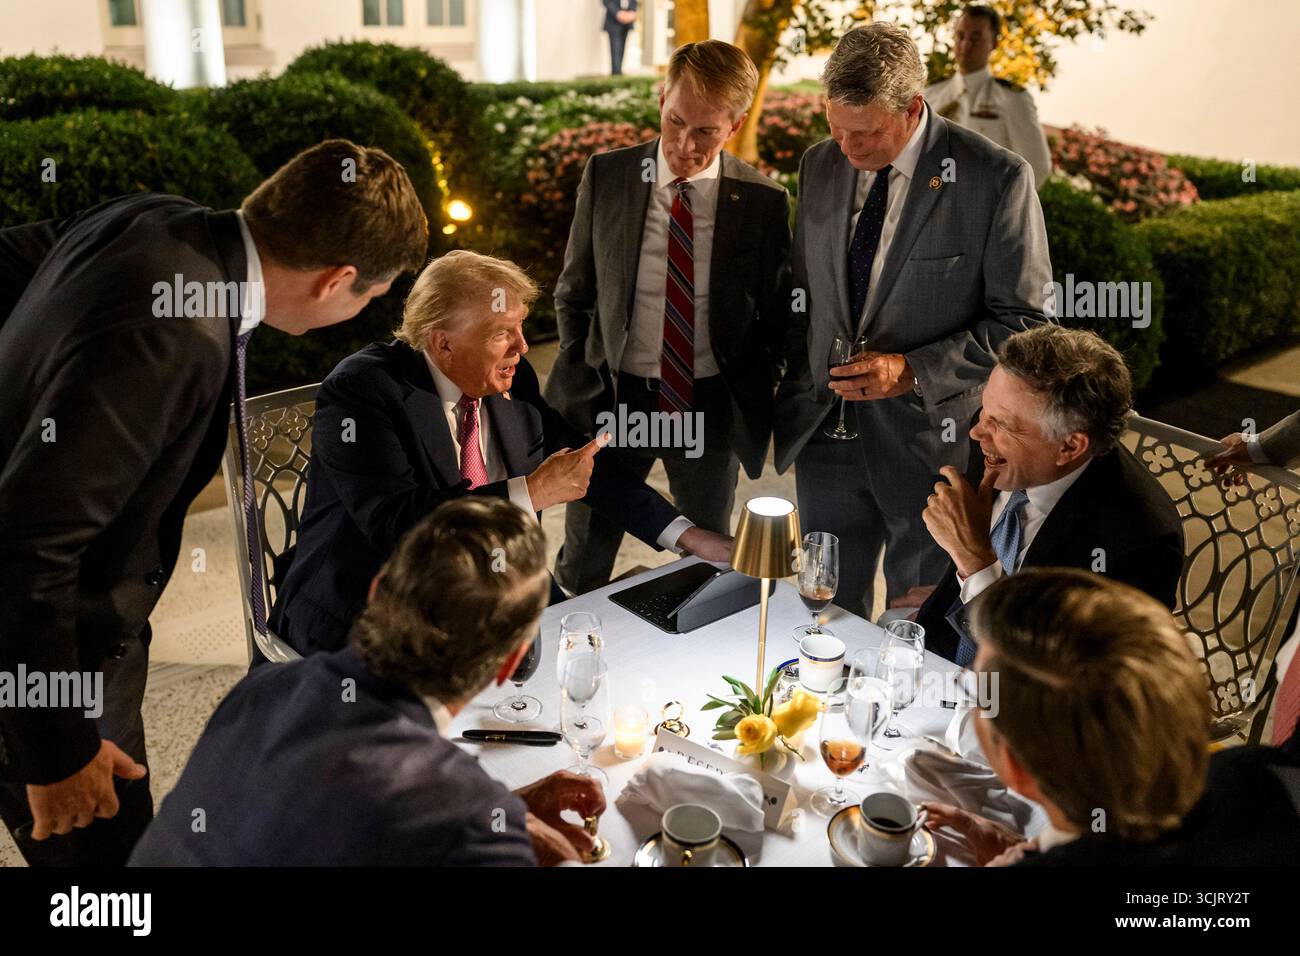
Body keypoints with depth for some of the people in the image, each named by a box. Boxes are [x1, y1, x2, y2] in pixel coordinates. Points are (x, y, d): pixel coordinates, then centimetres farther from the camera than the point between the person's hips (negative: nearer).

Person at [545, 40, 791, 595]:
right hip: (614, 398, 1)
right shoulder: (606, 177, -5)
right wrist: (579, 383, 1)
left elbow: (777, 315, 2)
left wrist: (755, 404, -3)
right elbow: (573, 294, 5)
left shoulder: (763, 203, -8)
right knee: (582, 569, 14)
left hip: (711, 408, 0)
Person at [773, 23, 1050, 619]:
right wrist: (793, 402, 8)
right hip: (826, 433, 5)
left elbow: (1022, 322, -10)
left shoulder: (998, 178, -12)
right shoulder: (820, 166, 5)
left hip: (931, 441, -4)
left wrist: (913, 371, -22)